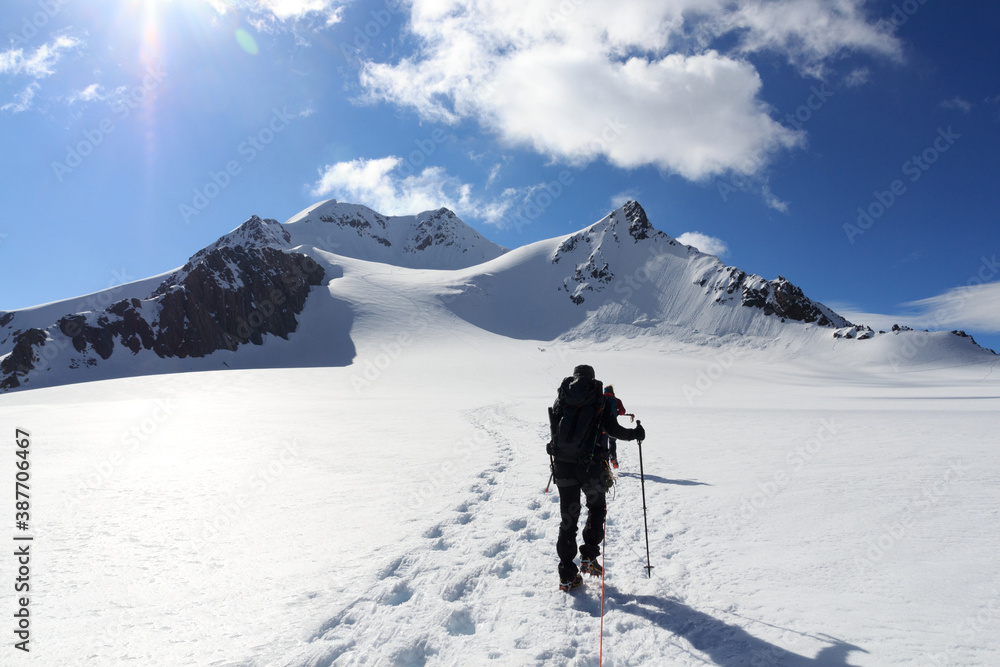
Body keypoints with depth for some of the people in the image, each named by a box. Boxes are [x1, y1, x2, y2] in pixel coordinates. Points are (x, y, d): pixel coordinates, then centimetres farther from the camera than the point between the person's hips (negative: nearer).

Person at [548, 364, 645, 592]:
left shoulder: (560, 400, 7)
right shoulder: (601, 400, 0)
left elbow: (555, 431, 9)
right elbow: (613, 430, -9)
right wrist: (634, 433, 9)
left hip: (562, 464, 3)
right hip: (591, 465, -2)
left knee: (568, 518, 9)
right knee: (597, 509, 23)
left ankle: (567, 575, 10)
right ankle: (588, 557, 16)